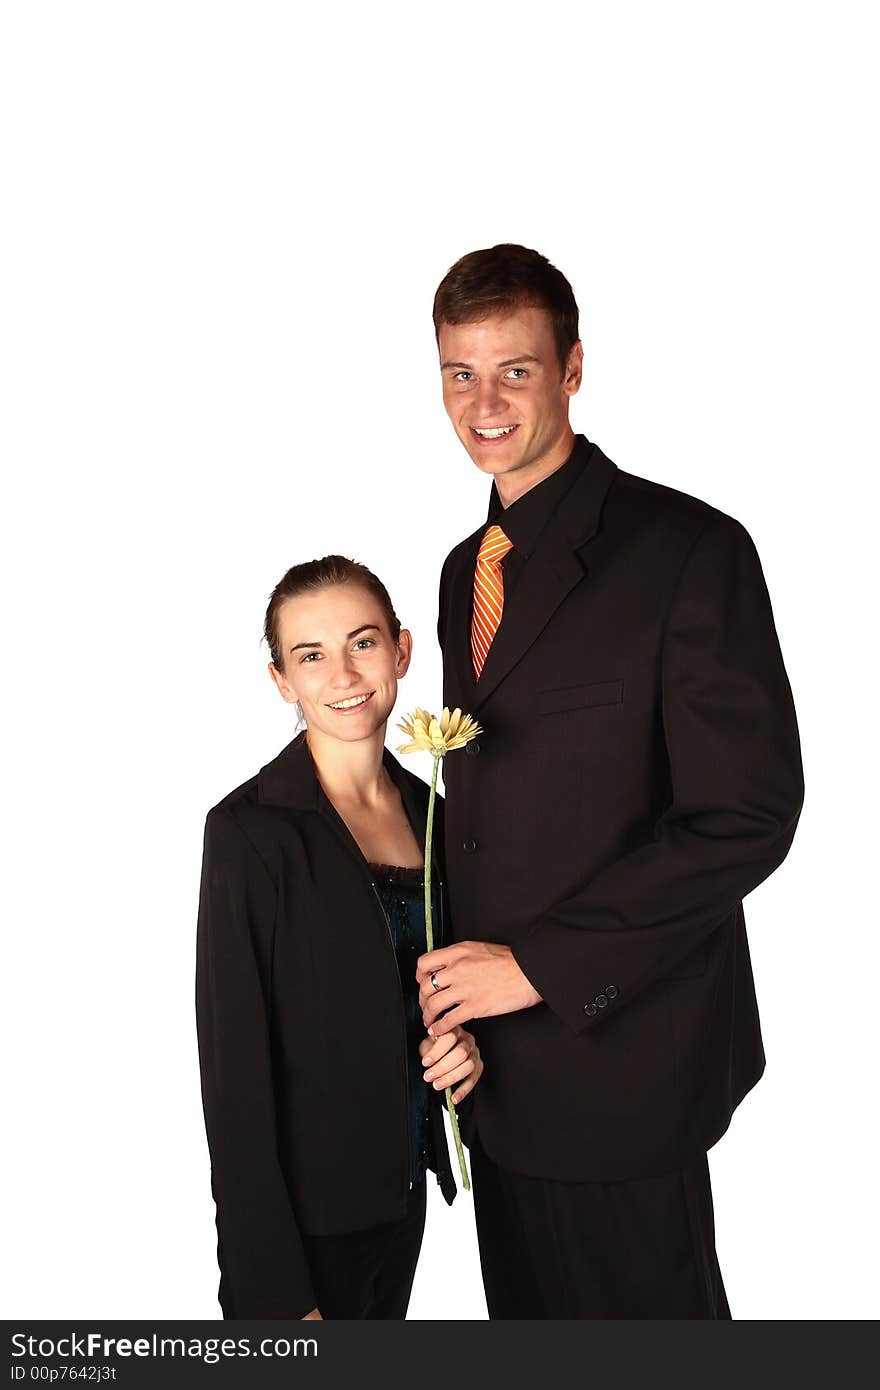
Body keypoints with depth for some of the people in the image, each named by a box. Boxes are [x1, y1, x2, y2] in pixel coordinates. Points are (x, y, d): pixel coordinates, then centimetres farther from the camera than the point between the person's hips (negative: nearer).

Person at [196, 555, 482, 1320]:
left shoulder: (425, 810, 2)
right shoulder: (251, 829, -18)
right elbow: (234, 1064, -17)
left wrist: (459, 1041, -7)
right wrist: (276, 1292, -17)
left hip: (404, 1191, 6)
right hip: (305, 1214, -6)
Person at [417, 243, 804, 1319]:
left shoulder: (688, 548, -14)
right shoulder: (467, 568, 11)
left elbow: (748, 815, -18)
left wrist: (537, 965, -18)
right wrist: (454, 968, 1)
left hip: (615, 1049, -7)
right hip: (492, 1043, 7)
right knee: (524, 1308, 21)